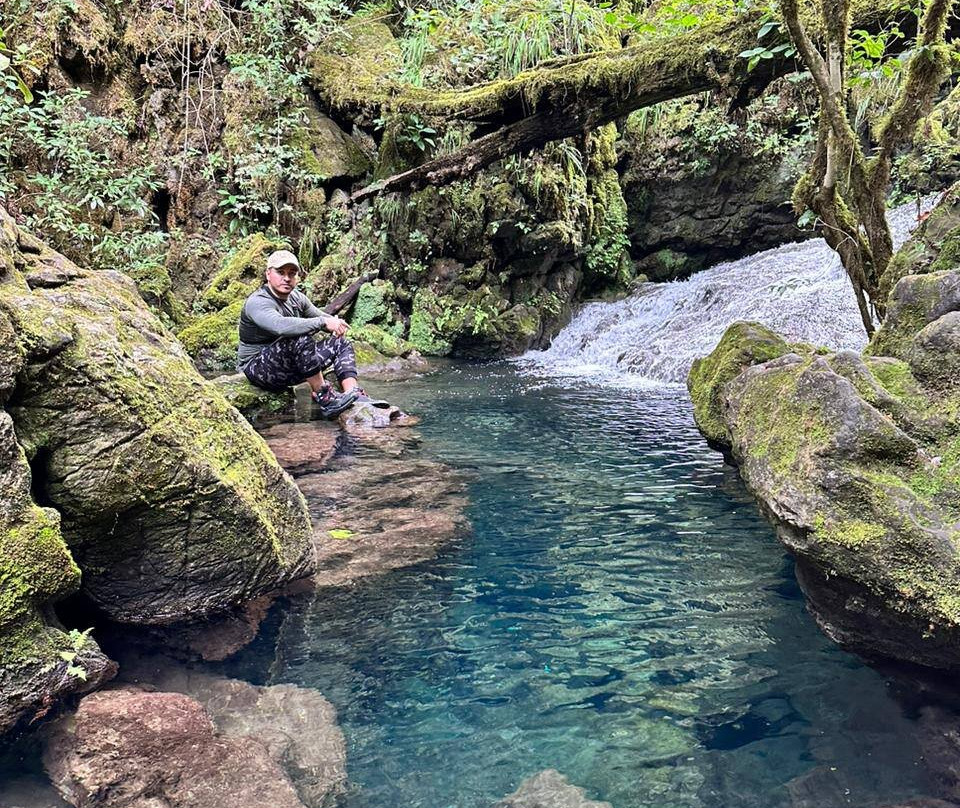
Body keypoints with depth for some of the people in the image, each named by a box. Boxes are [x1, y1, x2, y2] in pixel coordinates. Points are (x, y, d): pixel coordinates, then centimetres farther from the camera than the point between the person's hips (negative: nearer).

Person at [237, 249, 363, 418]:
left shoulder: (297, 298, 5)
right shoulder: (257, 303, -21)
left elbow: (320, 316, 16)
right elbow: (280, 325, -41)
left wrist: (336, 324, -11)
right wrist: (322, 322, -41)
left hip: (291, 366, 9)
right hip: (257, 369, -9)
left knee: (341, 344, 2)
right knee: (301, 341, -35)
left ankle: (355, 395, -20)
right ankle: (325, 400, -27)